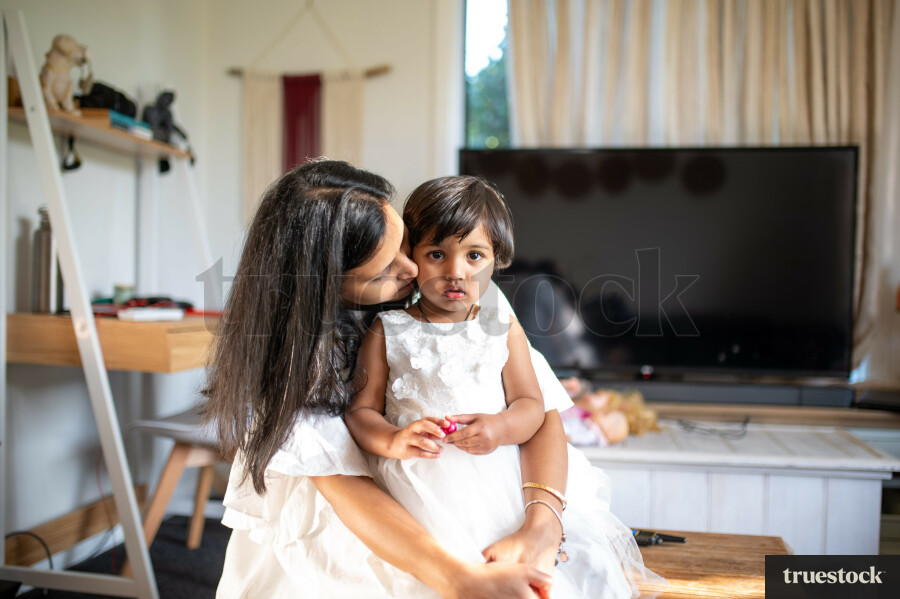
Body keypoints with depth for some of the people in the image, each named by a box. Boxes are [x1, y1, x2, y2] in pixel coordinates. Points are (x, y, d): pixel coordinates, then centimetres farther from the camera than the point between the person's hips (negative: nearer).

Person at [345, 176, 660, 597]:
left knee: (584, 562, -11)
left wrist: (501, 428, -15)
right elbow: (361, 410, 4)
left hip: (499, 466, 2)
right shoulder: (387, 333, 8)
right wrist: (393, 440, -17)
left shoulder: (502, 329, 12)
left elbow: (531, 405, 7)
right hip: (425, 477, -2)